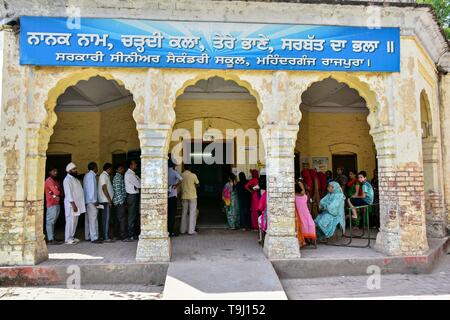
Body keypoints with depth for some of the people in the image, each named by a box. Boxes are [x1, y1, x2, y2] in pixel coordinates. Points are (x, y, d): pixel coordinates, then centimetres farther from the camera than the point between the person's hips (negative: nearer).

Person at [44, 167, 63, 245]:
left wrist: (57, 195, -7)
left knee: (53, 222, 12)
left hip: (57, 204, 9)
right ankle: (50, 240, -7)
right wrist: (56, 194, 3)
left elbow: (61, 192, 12)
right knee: (50, 222, -7)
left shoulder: (56, 181, 19)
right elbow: (56, 191, -17)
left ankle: (52, 238, 17)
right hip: (52, 204, -9)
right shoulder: (49, 180, -8)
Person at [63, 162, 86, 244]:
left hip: (77, 203, 9)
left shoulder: (75, 179, 17)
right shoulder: (67, 179, -12)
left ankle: (72, 237, 21)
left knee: (75, 221, 13)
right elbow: (68, 193, -18)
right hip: (71, 204, -9)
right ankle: (68, 239, 3)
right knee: (70, 221, -4)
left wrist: (82, 203, 17)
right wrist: (73, 204, -22)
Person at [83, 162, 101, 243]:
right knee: (93, 219, -10)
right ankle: (94, 238, -10)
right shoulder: (91, 175, -10)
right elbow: (92, 188, -17)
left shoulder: (87, 175, 19)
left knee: (88, 219, 12)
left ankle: (88, 237, 18)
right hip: (91, 201, -10)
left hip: (87, 201, 10)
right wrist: (94, 200, -16)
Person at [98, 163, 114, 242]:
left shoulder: (106, 176, 20)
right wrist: (109, 200, -19)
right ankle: (106, 237, -8)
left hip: (106, 201, 10)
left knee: (105, 219, 11)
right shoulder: (104, 176, -10)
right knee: (106, 219, -9)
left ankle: (105, 236, 15)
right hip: (105, 201, -10)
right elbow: (104, 188, -18)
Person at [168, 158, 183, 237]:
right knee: (172, 214, 1)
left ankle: (167, 231, 17)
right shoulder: (174, 172, -10)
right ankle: (171, 231, 3)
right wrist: (176, 186, -13)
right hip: (172, 195, -5)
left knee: (167, 213, 12)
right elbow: (180, 179, -27)